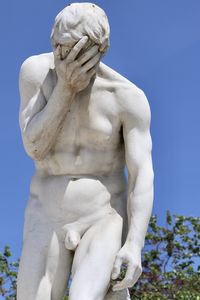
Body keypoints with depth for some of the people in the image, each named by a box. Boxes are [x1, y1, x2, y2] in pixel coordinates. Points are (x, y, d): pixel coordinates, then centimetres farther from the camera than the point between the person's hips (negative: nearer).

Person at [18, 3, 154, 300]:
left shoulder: (128, 96, -12)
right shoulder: (35, 70, -7)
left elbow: (143, 175, -12)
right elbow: (35, 148, -15)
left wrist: (135, 246, -24)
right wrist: (65, 86, -27)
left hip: (105, 223, -2)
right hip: (48, 222, 2)